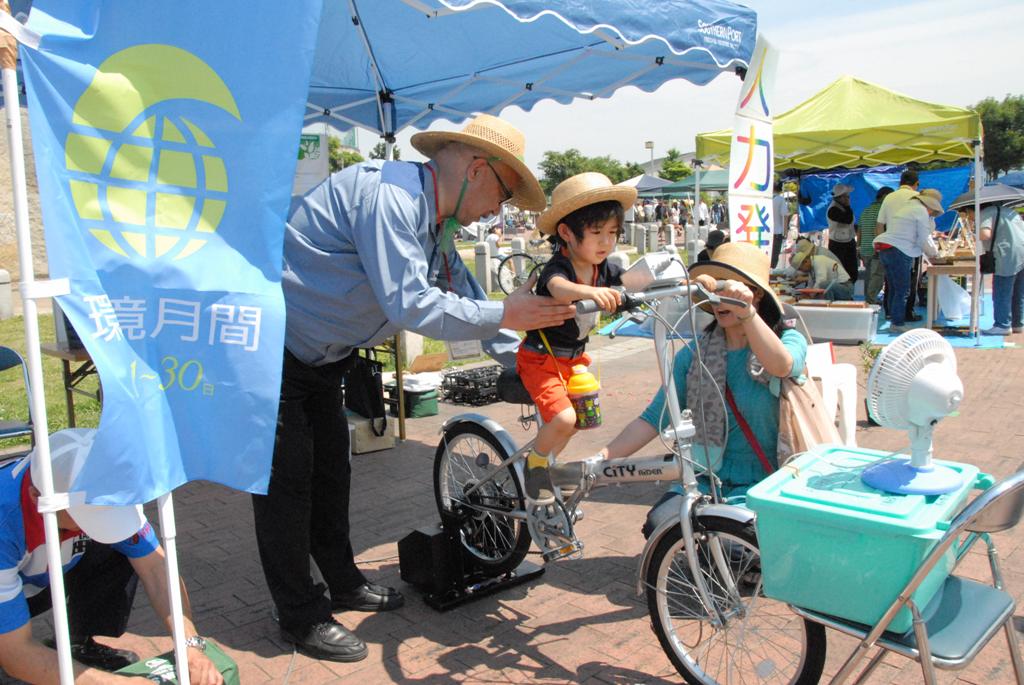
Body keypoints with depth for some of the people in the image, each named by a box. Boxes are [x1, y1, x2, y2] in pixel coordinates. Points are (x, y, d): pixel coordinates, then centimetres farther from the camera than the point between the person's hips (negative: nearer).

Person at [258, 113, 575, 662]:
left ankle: (341, 583, 33)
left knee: (332, 468, 17)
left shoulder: (435, 225, 5)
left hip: (318, 354, 10)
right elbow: (410, 305, -32)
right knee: (288, 478, -2)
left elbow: (467, 297, 12)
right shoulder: (388, 194, -27)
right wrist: (506, 314, -24)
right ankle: (302, 618, 12)